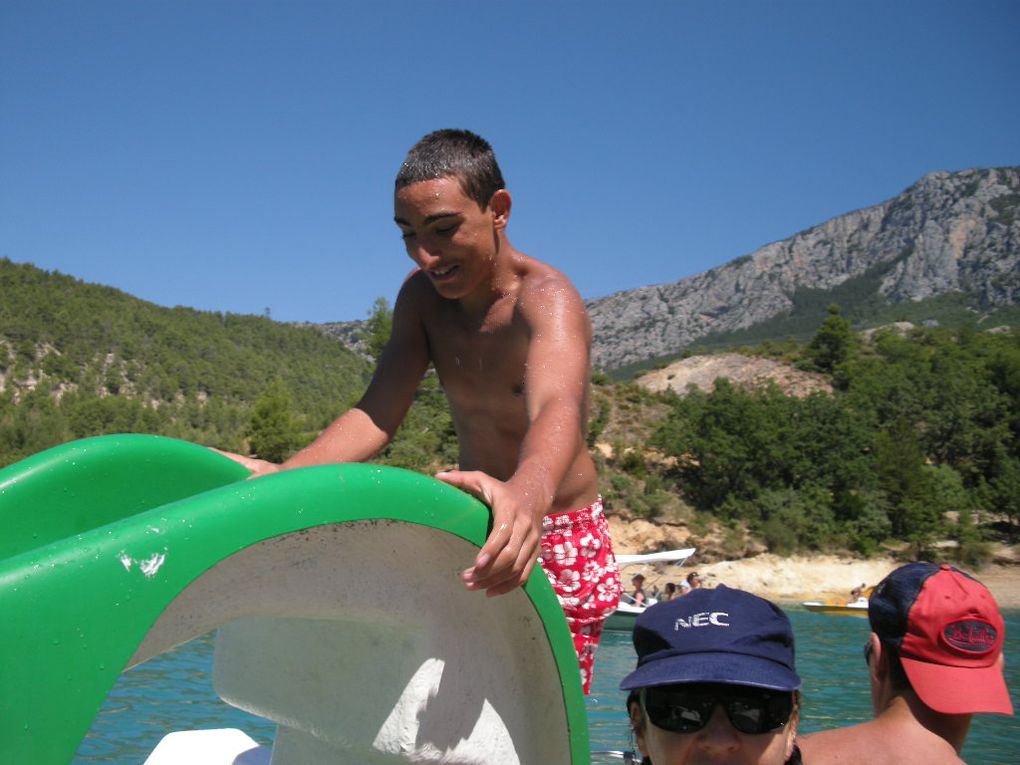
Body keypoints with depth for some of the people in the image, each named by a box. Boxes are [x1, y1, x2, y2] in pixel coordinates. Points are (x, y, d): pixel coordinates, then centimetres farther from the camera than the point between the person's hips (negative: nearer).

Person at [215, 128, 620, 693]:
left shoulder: (546, 298, -25)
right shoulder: (423, 294, -5)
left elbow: (557, 409, -45)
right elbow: (379, 413, -14)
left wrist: (527, 492, -68)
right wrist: (280, 474, -31)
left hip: (563, 545, -5)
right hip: (477, 534, 5)